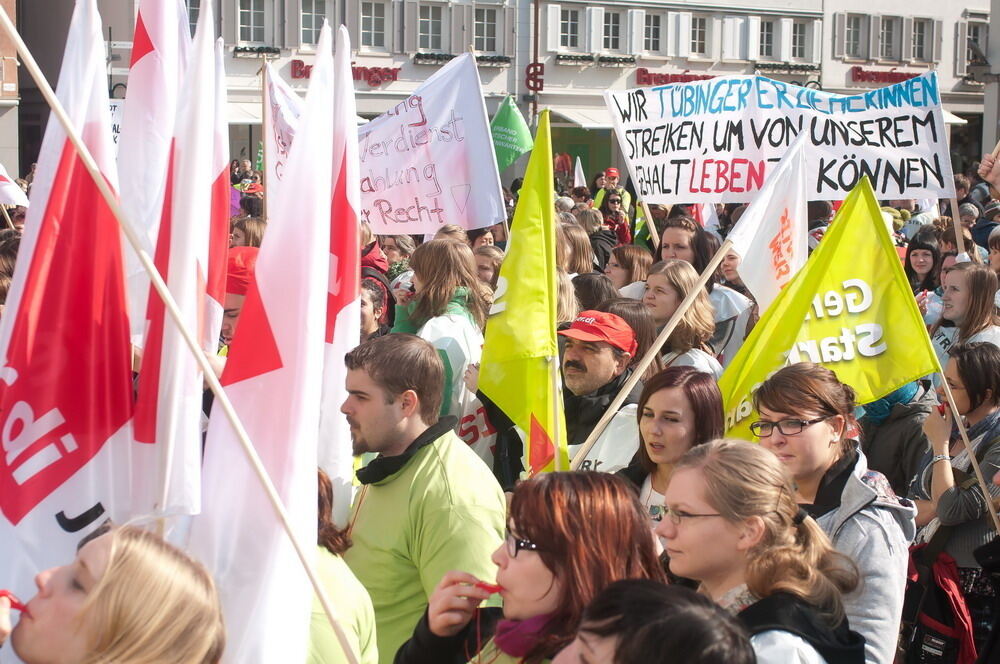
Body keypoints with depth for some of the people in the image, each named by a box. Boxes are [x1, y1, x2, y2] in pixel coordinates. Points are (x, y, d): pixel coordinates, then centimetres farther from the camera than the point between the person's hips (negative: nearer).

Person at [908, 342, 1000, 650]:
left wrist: (940, 445, -12)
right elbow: (913, 502, 11)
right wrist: (938, 507, -11)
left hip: (974, 586, -8)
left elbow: (953, 509, -22)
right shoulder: (955, 431, 10)